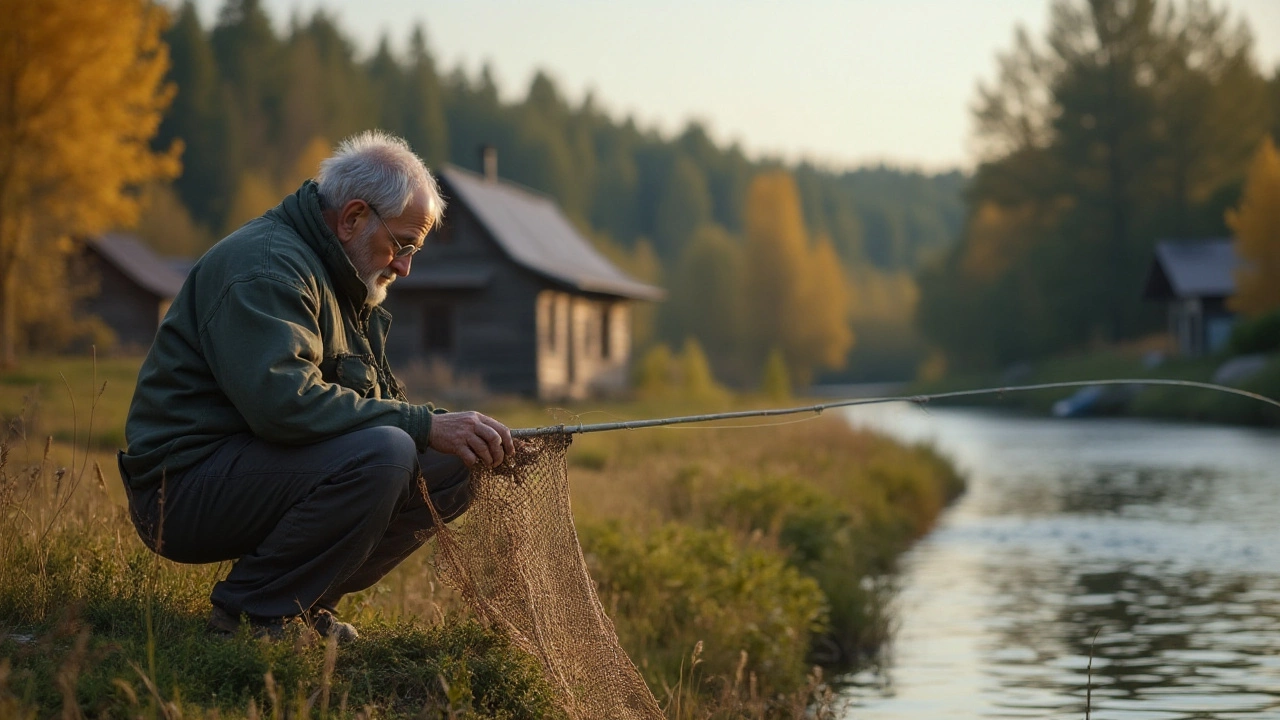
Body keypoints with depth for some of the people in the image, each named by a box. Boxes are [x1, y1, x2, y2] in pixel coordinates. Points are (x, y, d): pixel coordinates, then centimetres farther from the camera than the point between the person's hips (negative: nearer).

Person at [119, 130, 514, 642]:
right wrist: (425, 426, -28)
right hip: (185, 489, -10)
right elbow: (284, 403, -31)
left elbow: (374, 403, 18)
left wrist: (464, 434, -2)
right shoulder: (266, 267, -17)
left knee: (450, 468, 2)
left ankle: (305, 601, 4)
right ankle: (251, 611, -16)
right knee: (381, 456, -31)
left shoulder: (341, 281, 18)